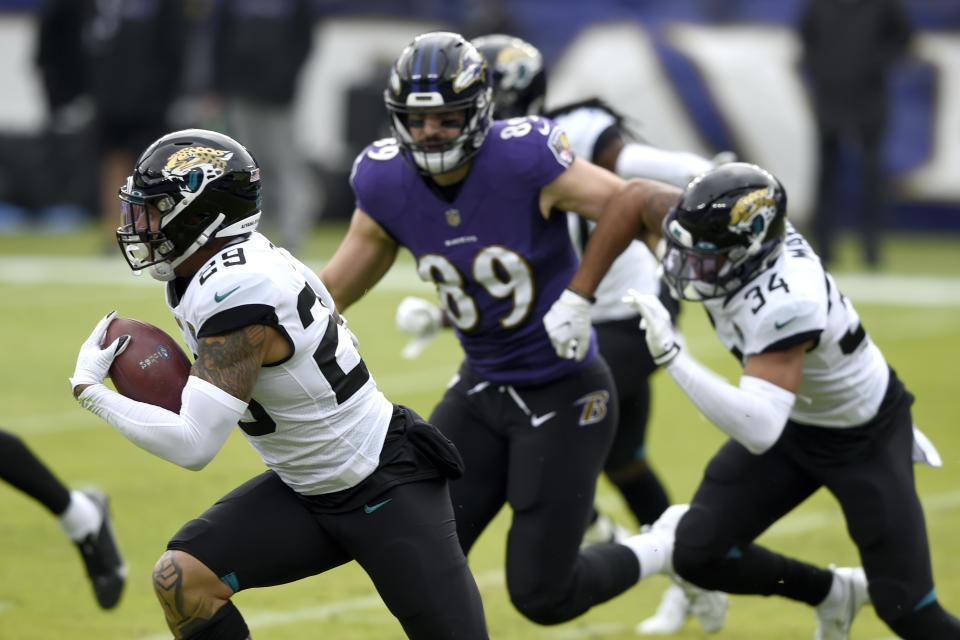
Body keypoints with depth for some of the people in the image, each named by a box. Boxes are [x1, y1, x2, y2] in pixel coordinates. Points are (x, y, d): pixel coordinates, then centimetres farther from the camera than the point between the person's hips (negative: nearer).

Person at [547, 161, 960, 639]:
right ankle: (831, 593, 21)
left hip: (864, 441, -7)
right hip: (793, 422, 7)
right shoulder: (728, 236, -22)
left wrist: (672, 357, -49)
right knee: (698, 554, -4)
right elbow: (633, 201, -10)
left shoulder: (783, 307, -42)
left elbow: (758, 432, -49)